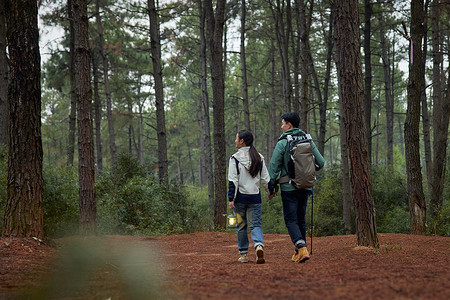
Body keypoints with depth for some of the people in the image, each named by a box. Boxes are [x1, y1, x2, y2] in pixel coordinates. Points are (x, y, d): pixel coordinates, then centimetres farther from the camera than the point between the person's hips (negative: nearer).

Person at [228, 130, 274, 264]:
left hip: (240, 197, -3)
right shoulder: (259, 158, 4)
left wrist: (231, 199, -10)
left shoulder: (235, 158, -8)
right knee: (255, 224, 4)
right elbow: (265, 179, 8)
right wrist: (270, 192, 24)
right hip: (255, 197, 3)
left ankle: (243, 254, 15)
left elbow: (233, 181, -11)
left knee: (241, 225, 10)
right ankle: (259, 245, -23)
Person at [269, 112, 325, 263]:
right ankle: (298, 252, 16)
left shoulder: (282, 143, -8)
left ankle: (302, 248, -21)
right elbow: (320, 162, 5)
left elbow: (274, 166, -8)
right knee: (301, 219, 14)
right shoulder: (308, 141, 6)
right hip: (305, 187, 5)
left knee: (291, 220, -3)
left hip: (289, 187, -5)